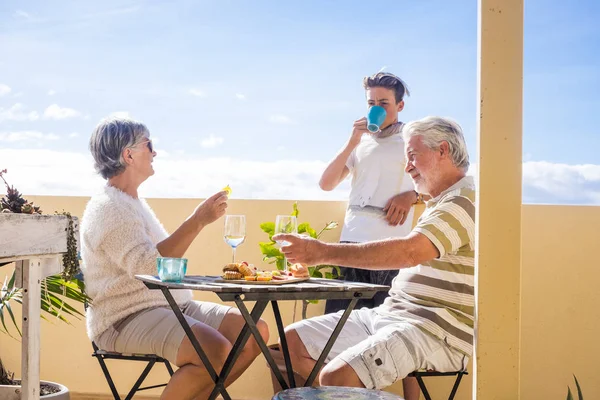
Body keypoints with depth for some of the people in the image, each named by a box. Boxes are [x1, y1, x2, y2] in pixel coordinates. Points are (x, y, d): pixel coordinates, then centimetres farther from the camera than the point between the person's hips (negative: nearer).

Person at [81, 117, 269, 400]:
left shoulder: (133, 203, 19)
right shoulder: (107, 209, -13)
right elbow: (148, 267, -26)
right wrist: (197, 221, -23)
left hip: (170, 306, 10)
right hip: (125, 320, -10)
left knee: (255, 331, -5)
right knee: (216, 351, -31)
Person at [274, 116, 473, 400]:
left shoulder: (464, 202, -13)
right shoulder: (438, 204, 22)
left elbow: (410, 251, -27)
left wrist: (324, 252, -28)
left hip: (437, 333, -10)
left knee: (337, 377, -31)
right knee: (293, 340, 3)